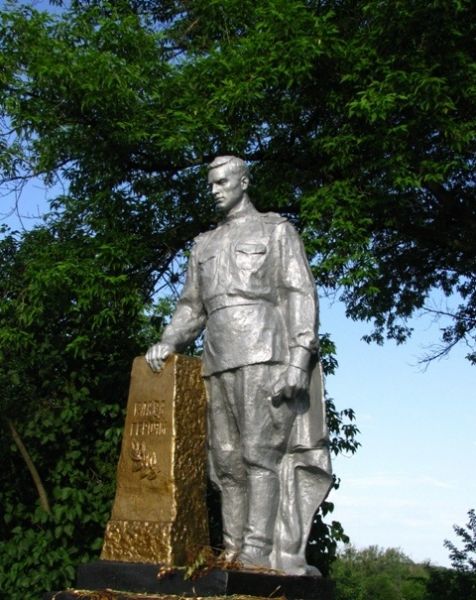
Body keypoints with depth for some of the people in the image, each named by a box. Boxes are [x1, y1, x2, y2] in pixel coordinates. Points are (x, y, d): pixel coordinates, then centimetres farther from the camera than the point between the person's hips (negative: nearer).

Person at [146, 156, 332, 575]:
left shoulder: (276, 229, 9)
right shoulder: (205, 245, 25)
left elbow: (300, 294, -1)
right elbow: (192, 307, 23)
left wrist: (299, 359, -14)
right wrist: (168, 343, 2)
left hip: (264, 353, -6)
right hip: (218, 359, 6)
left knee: (261, 453, -13)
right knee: (228, 461, 2)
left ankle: (258, 556, -15)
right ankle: (233, 553, 3)